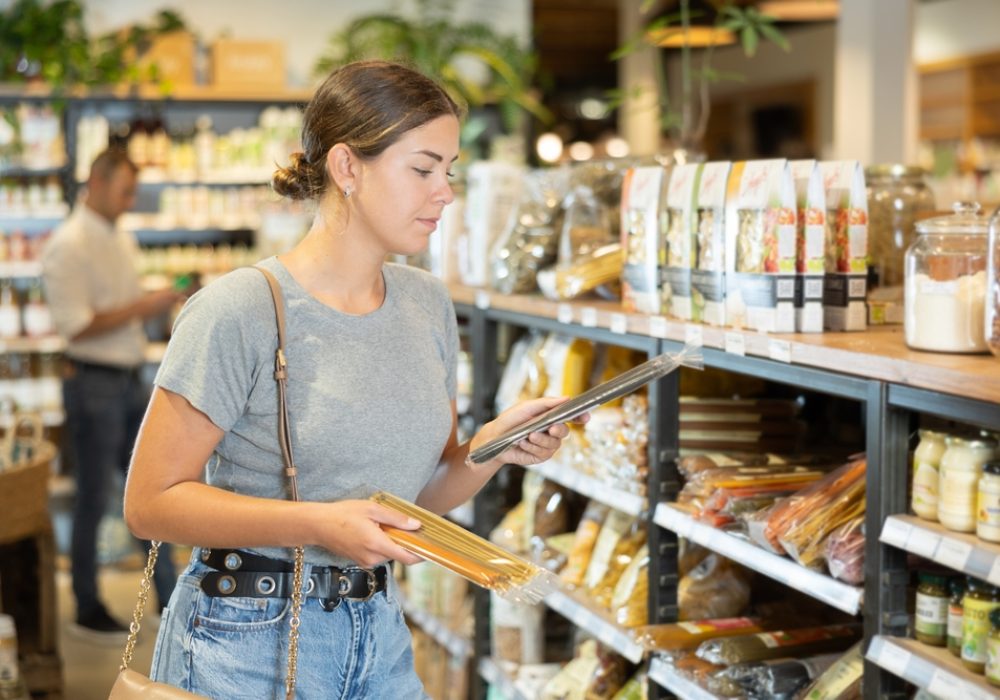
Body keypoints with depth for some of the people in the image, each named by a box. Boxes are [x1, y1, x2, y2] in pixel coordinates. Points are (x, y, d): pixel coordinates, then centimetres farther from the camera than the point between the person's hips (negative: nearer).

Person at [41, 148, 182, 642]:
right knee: (94, 499, 2)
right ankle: (87, 610, 16)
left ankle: (170, 597, 23)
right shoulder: (68, 245, -15)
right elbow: (76, 326, -20)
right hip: (94, 383, -8)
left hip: (130, 378, 8)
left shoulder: (123, 240, 11)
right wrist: (142, 308, -21)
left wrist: (160, 302, 1)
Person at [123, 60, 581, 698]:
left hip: (380, 637, 6)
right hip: (247, 646, -6)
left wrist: (493, 447, -8)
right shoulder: (241, 311, -15)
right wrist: (319, 524, -24)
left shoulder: (428, 304, 5)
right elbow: (151, 502, -14)